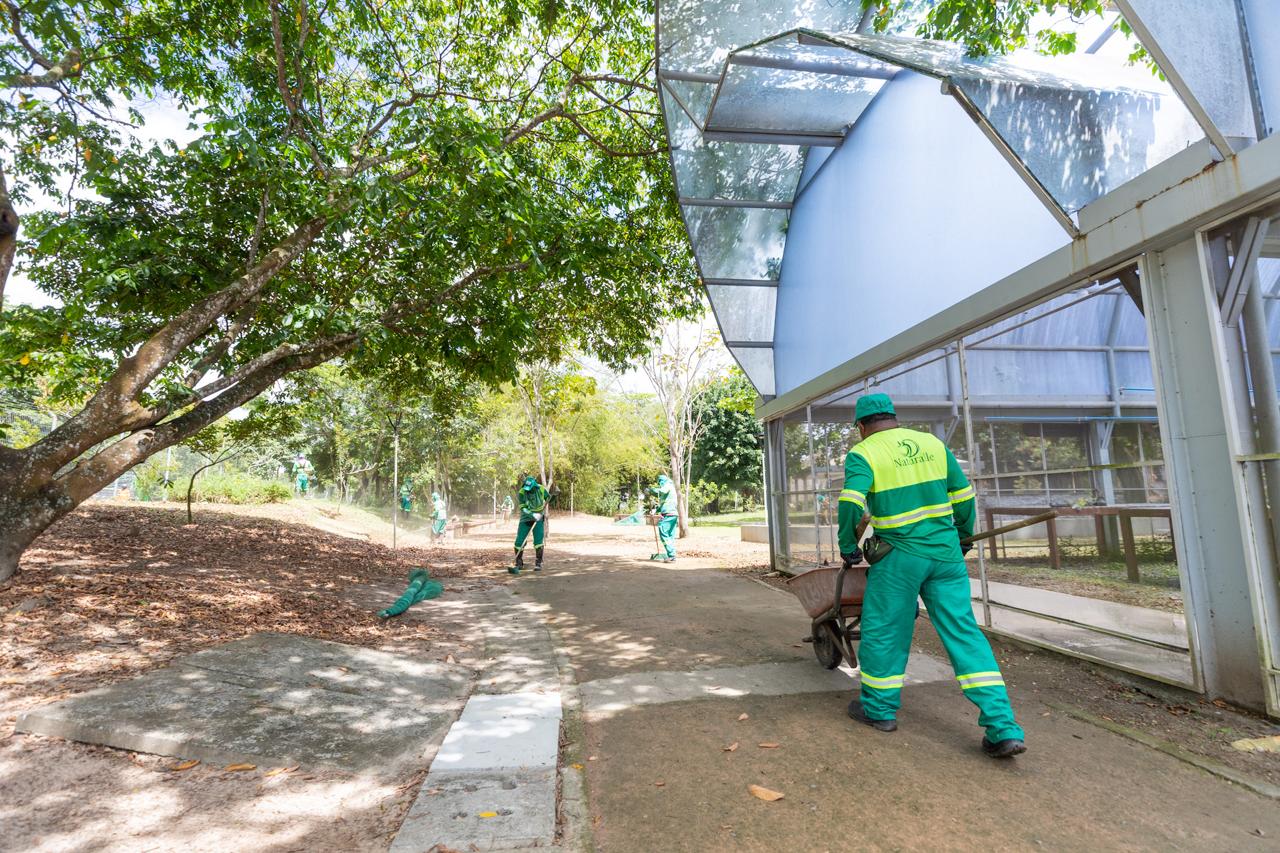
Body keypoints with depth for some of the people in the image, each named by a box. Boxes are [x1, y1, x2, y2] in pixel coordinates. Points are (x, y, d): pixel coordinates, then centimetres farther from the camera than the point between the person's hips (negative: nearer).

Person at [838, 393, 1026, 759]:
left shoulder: (863, 454, -6)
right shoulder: (933, 444, 9)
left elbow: (851, 502, -21)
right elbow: (963, 495, 13)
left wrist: (848, 546, -7)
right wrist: (962, 537, 27)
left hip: (898, 557, -5)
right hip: (946, 553, 5)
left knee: (883, 631, 11)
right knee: (964, 633, 9)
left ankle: (879, 708, 25)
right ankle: (1003, 729, 8)